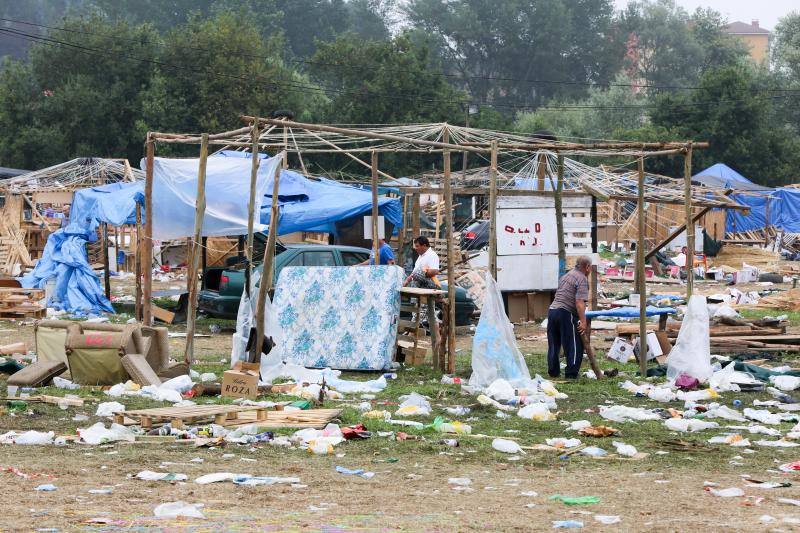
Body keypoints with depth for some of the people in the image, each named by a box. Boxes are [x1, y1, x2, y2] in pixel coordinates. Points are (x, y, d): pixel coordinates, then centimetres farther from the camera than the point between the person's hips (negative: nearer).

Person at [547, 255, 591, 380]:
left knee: (553, 345, 16)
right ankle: (571, 373, -2)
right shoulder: (582, 279, -6)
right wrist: (583, 321, -18)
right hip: (566, 313, -8)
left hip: (552, 310, 8)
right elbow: (579, 302, -16)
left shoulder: (565, 276, 22)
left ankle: (553, 372, 22)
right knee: (574, 345, 0)